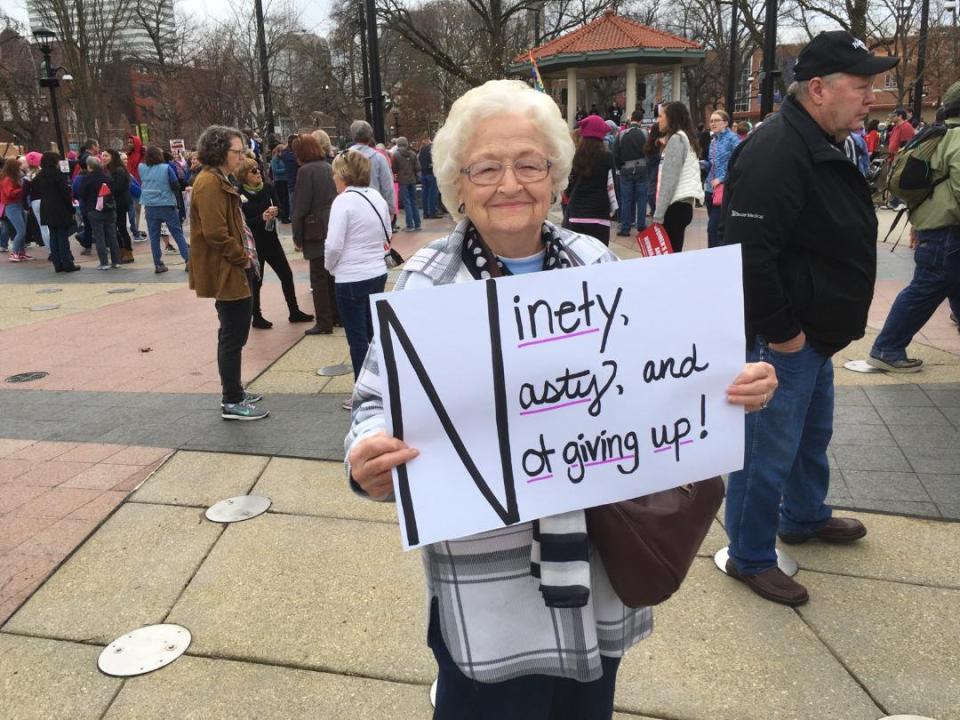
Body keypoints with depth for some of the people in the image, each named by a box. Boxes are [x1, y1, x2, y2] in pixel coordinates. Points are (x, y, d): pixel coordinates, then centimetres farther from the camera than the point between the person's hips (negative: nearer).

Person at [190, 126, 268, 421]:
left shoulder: (219, 180, 16)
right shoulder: (210, 183, -17)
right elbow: (215, 232, -25)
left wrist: (243, 255, 10)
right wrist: (241, 258, -14)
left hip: (233, 269, 11)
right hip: (227, 272, -11)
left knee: (233, 334, 18)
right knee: (233, 336, -4)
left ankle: (233, 391, 30)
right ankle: (232, 403, 4)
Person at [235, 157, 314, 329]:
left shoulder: (267, 188, -2)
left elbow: (280, 208, 2)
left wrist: (275, 211, -20)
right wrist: (261, 218, -28)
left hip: (271, 239, 5)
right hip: (253, 244, -5)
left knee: (287, 275, 9)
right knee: (256, 281, 5)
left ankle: (294, 312, 23)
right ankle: (257, 318, 19)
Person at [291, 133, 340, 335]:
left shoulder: (306, 171, -12)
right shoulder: (329, 167, 8)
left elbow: (301, 206, -13)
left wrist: (297, 236, -4)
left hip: (316, 231, -7)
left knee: (319, 278, -1)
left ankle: (324, 323, 1)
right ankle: (337, 316, 23)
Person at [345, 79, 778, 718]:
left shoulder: (596, 263, 0)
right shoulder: (426, 284, -9)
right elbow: (381, 403, -7)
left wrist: (732, 387, -11)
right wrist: (370, 458, -28)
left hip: (600, 558, 4)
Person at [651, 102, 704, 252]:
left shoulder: (676, 139, -9)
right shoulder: (685, 138, 21)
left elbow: (669, 180, -16)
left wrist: (658, 214, -17)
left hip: (676, 206, -10)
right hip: (683, 204, 10)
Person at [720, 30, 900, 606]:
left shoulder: (822, 146, 11)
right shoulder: (778, 152, -23)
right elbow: (749, 252, -32)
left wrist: (814, 328, 16)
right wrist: (779, 333, -24)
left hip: (812, 334, 11)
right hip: (779, 340, -11)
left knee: (813, 434, 26)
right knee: (769, 451, 2)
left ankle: (805, 517, 48)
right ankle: (750, 558, 19)